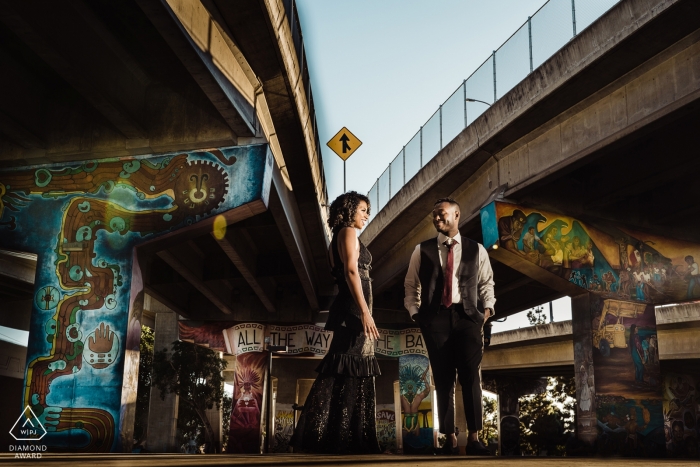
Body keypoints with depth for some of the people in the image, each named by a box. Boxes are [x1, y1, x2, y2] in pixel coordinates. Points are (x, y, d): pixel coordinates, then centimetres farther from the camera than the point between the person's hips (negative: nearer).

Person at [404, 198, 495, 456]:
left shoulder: (477, 250, 10)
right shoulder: (422, 250, 8)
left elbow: (486, 283, 20)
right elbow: (411, 286, 14)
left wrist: (488, 308, 6)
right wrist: (415, 312, 2)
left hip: (467, 317, 0)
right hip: (435, 318, 0)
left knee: (471, 378, -5)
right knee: (443, 380, 4)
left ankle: (473, 438, 2)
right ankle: (449, 438, 11)